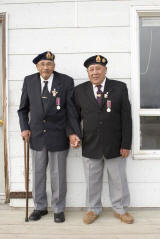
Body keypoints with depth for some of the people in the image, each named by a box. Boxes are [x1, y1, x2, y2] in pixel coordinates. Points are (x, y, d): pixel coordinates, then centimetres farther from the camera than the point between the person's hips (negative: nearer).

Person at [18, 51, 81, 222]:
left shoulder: (66, 81, -5)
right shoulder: (29, 81, 3)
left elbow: (71, 109, -5)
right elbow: (23, 108, 10)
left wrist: (73, 132, -14)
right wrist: (24, 128, -1)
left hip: (58, 136, -2)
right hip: (36, 136, 3)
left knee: (58, 175, 9)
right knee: (37, 173, 15)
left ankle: (58, 209, 27)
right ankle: (40, 207, 34)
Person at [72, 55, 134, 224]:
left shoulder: (120, 88, -1)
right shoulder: (80, 90, 3)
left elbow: (126, 118, -3)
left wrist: (126, 144, -7)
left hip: (114, 145, 0)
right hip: (90, 146, 1)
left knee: (118, 179, 12)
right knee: (92, 180, 13)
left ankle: (120, 209, 33)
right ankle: (93, 209, 33)